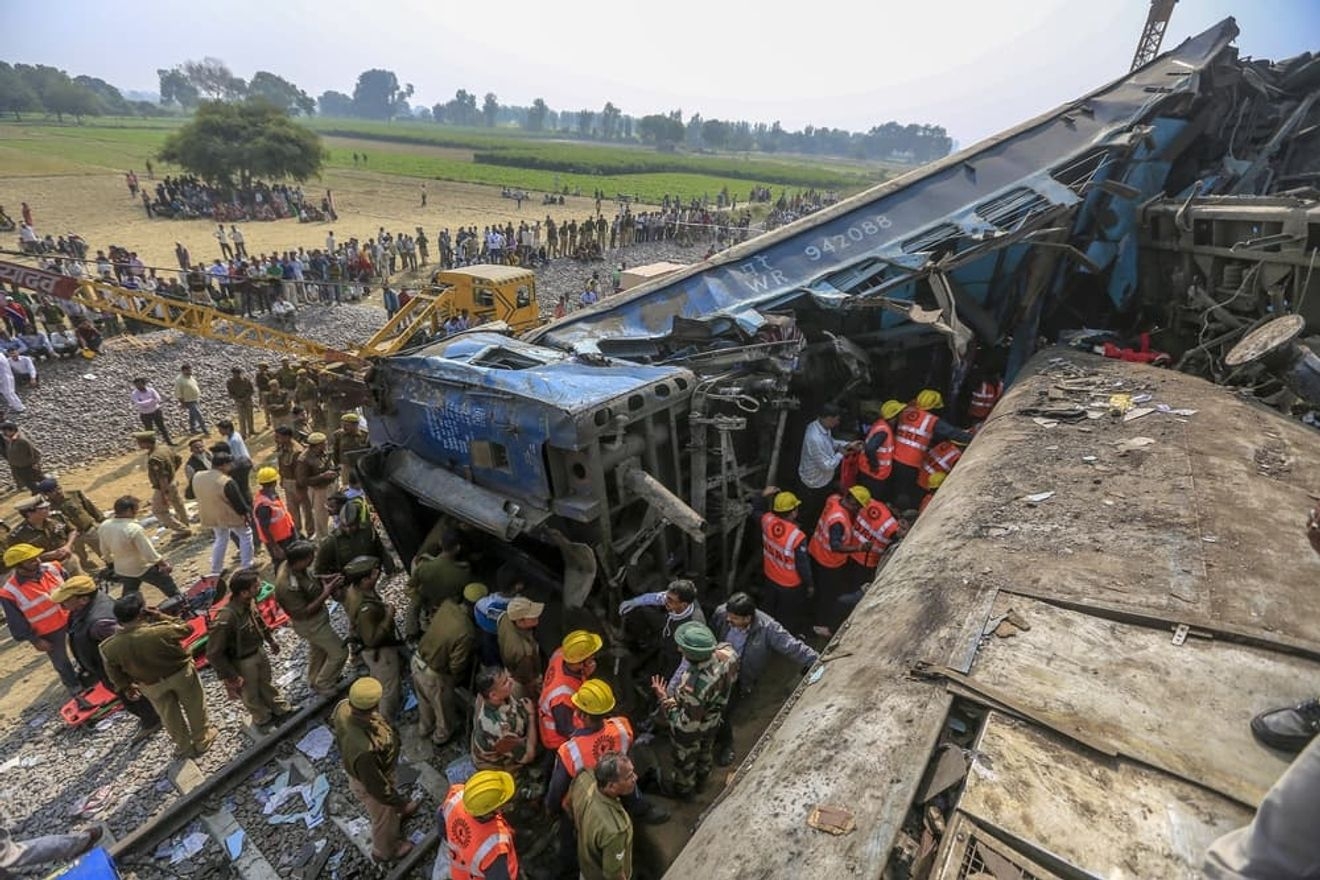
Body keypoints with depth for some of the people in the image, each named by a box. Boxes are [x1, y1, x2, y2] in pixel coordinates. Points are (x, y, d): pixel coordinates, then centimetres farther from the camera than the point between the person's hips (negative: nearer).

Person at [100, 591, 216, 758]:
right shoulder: (161, 631, -35)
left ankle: (184, 747, 43)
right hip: (181, 672, -3)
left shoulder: (109, 647, -22)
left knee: (170, 715, 25)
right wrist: (158, 615, -15)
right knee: (194, 706, 22)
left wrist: (125, 686, 15)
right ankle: (202, 739, 39)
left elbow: (114, 673, -4)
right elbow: (186, 628, -13)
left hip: (152, 686, 3)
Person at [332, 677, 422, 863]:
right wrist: (399, 803, -11)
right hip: (371, 783, -6)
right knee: (384, 817, 28)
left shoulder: (343, 706, -31)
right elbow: (377, 787, -30)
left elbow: (333, 723, -3)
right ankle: (385, 851, 59)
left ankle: (398, 815, 69)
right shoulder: (365, 750, -49)